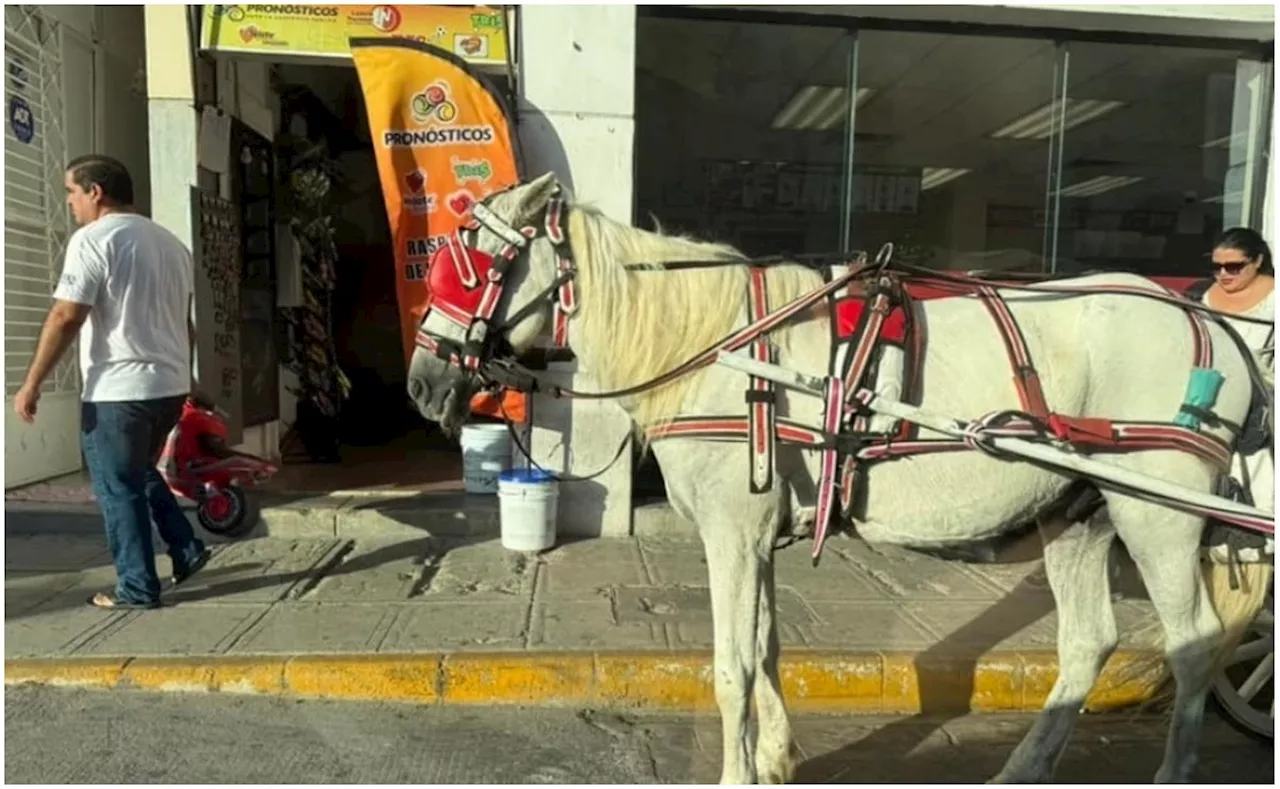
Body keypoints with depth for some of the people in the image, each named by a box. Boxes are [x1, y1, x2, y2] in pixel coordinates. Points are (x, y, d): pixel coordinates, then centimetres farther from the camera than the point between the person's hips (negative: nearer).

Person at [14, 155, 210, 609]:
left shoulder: (92, 239, -10)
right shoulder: (171, 243, 14)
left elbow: (65, 317, -16)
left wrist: (31, 384, -11)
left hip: (118, 390, -8)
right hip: (171, 386, 8)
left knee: (118, 488, 4)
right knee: (142, 474, 25)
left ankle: (138, 589, 11)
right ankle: (186, 550, 22)